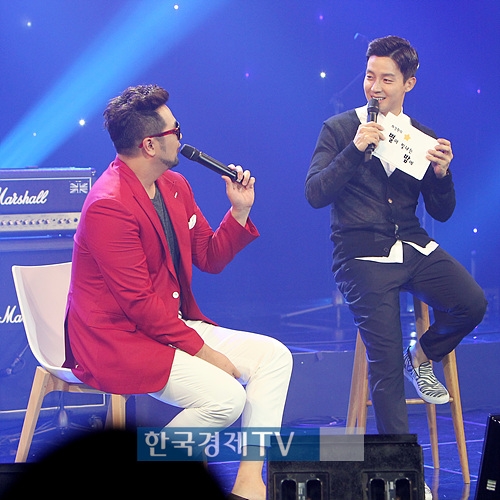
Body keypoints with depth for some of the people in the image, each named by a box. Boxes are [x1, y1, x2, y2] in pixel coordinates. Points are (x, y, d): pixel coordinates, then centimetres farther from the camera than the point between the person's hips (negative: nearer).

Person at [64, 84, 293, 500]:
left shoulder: (175, 187, 8)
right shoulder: (109, 206, -22)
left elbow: (210, 258, 16)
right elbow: (139, 303, -22)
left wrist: (240, 209, 0)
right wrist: (203, 351, -18)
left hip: (172, 325, 10)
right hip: (117, 341, -10)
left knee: (274, 356, -2)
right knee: (225, 397, -25)